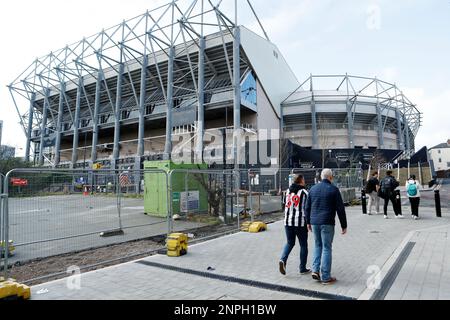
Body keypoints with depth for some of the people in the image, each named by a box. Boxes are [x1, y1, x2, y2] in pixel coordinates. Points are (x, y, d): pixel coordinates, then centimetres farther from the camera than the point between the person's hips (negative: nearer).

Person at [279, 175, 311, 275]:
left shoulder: (288, 191, 8)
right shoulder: (304, 192, -9)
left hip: (288, 222, 5)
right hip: (300, 222, -5)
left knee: (290, 243, 16)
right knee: (303, 245, 10)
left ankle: (283, 259, -7)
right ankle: (303, 269, 17)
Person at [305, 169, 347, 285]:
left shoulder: (313, 189, 8)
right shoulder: (334, 189, -6)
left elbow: (307, 207, 11)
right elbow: (340, 209, -6)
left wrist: (308, 222, 21)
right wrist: (344, 225, 1)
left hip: (314, 222, 4)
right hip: (327, 223, -4)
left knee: (317, 245, 19)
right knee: (327, 248, 3)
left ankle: (315, 270, 11)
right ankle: (325, 277, 9)